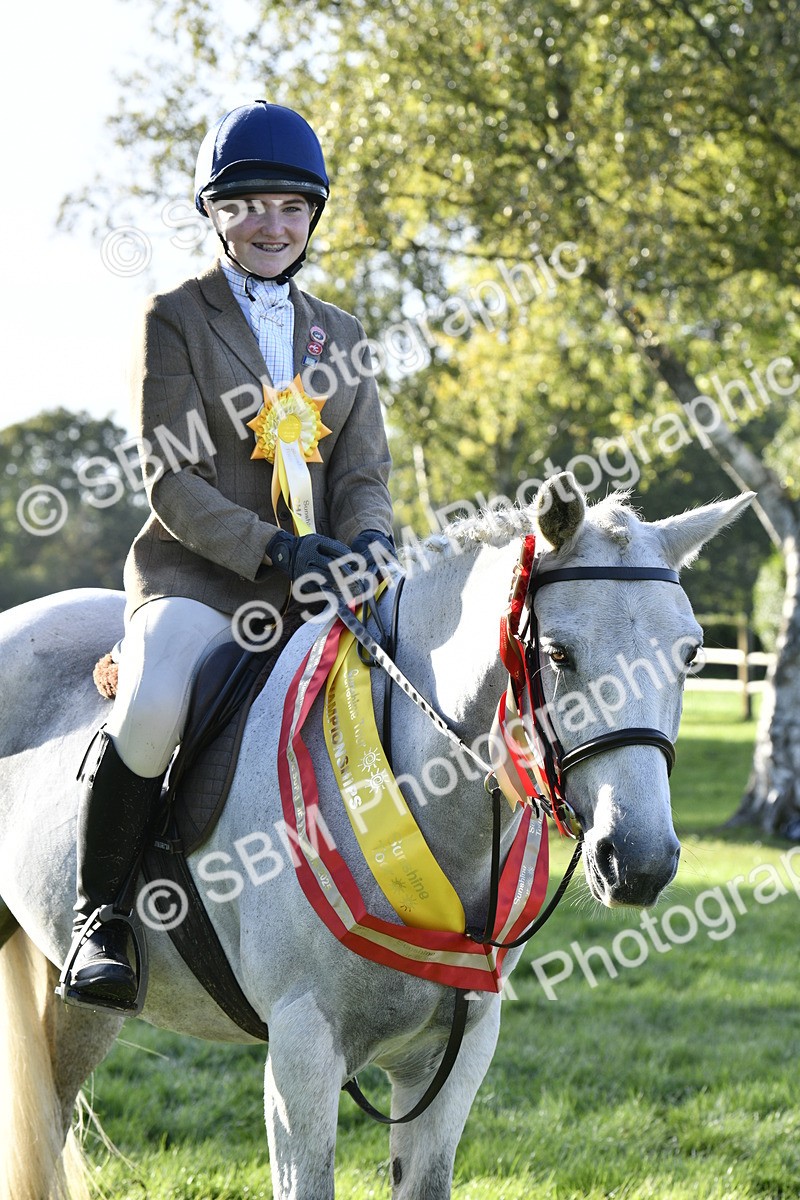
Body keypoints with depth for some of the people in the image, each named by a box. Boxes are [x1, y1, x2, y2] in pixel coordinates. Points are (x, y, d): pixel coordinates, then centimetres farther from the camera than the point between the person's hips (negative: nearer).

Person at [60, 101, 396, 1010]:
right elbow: (171, 481, -5)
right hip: (199, 575, -5)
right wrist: (270, 551, -19)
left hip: (321, 582, 5)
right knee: (153, 708, -35)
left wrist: (368, 543, -12)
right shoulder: (176, 319, 4)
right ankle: (98, 913, -15)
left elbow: (365, 475, 12)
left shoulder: (339, 337, 18)